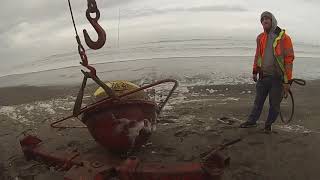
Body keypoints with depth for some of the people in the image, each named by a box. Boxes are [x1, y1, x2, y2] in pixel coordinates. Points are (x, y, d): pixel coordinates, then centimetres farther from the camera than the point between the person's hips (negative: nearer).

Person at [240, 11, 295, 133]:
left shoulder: (284, 37, -9)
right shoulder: (260, 38, 7)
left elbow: (289, 59, -11)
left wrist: (287, 81, -15)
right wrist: (255, 71, 16)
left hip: (277, 78, -4)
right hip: (263, 76, 4)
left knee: (274, 104, 8)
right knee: (258, 101, 14)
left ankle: (268, 125, 26)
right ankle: (252, 121, 28)